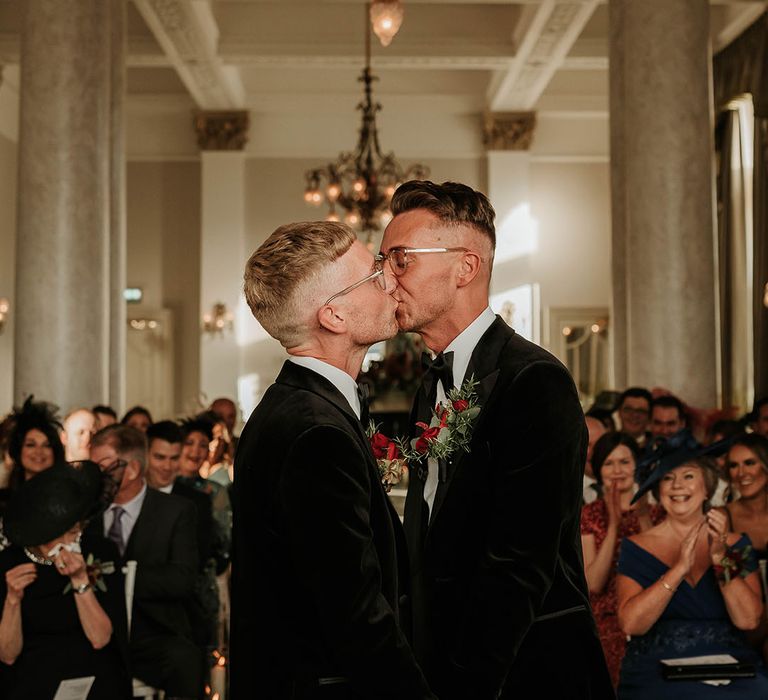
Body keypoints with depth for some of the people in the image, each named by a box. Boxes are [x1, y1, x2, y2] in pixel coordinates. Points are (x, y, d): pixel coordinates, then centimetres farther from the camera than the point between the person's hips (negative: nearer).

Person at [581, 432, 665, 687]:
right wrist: (613, 525, -16)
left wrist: (644, 519, -15)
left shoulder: (655, 512, 7)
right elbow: (593, 584, -8)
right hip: (606, 624, -1)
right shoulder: (588, 515, 3)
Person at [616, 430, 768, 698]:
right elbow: (630, 624, -7)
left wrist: (721, 558, -11)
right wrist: (680, 568, -13)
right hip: (656, 674, -2)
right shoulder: (636, 548, 6)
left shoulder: (736, 544, 11)